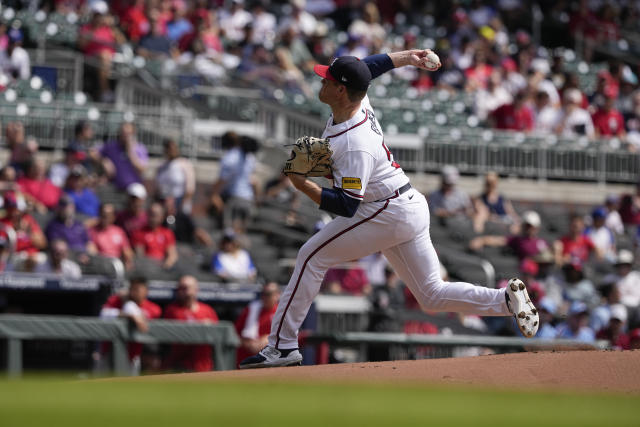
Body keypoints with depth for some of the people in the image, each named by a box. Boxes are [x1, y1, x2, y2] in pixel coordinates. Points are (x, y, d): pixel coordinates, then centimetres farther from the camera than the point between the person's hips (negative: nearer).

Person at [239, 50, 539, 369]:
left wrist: (304, 185, -29)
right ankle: (507, 299, -4)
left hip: (388, 214, -10)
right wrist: (406, 57, 32)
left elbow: (348, 206, -27)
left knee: (312, 257, -6)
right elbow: (367, 66, 23)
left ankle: (282, 346, -6)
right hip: (411, 210, 10)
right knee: (432, 295, 11)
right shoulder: (358, 100, 0)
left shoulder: (355, 145, -25)